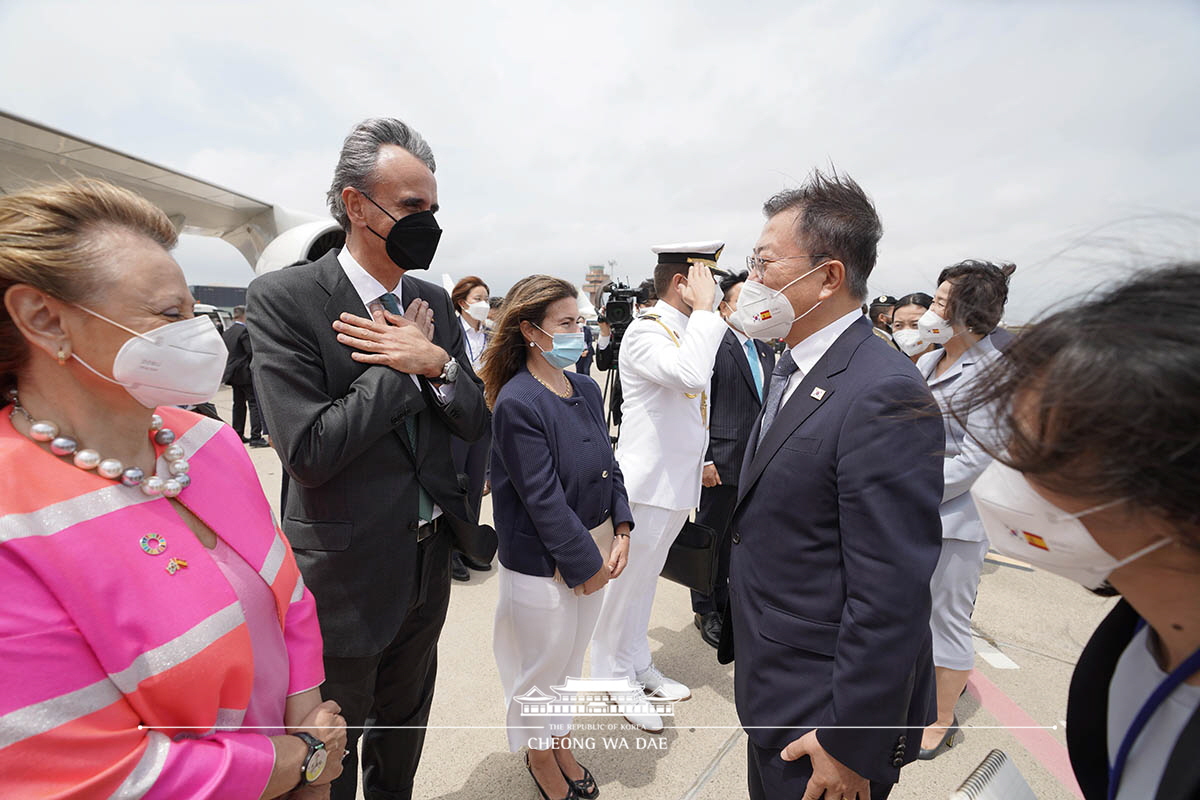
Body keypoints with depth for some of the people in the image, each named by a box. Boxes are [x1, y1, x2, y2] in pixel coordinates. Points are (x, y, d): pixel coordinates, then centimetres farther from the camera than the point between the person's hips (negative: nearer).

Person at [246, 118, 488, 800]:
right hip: (349, 573, -5)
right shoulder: (284, 297, -15)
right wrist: (408, 364, -18)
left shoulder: (434, 302, 1)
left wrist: (435, 361, -19)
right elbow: (309, 450, -23)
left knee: (404, 730, 30)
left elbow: (476, 423, -1)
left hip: (430, 562, 5)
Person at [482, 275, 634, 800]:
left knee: (571, 662, 26)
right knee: (542, 669, 18)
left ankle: (561, 745, 52)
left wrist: (620, 528, -3)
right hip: (541, 565, -6)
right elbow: (543, 499, -21)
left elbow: (608, 464, 5)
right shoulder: (516, 402, -21)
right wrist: (585, 564, -14)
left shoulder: (586, 388, 0)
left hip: (589, 551, 7)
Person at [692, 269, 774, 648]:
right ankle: (706, 610, 28)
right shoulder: (712, 345, -11)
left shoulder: (766, 350, 12)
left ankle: (728, 603, 38)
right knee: (713, 537, 9)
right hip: (722, 463, -7)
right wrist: (704, 459, -17)